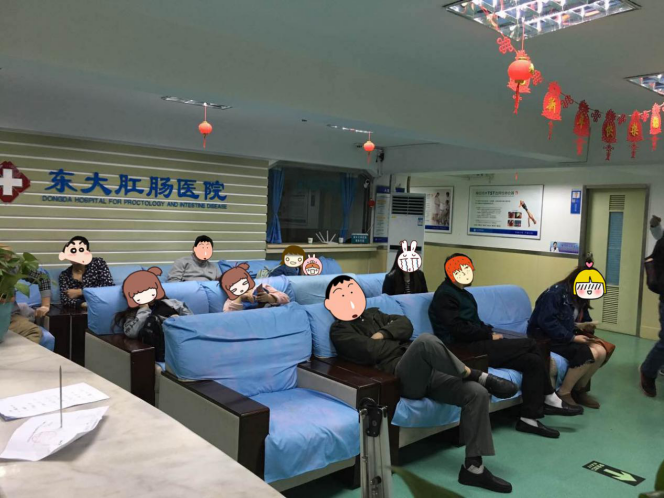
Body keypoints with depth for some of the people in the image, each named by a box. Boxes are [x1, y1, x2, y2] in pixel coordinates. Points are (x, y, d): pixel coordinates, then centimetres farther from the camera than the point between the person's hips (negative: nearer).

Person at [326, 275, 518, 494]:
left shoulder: (373, 314, 26)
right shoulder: (339, 330, 5)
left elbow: (406, 325, 11)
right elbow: (370, 351, -12)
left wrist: (383, 334, -6)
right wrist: (399, 343, 4)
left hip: (423, 372, 7)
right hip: (399, 376, -7)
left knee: (477, 393, -10)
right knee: (426, 340, -36)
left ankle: (473, 467, -2)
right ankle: (480, 376, -15)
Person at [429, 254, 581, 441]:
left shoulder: (463, 294, 20)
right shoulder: (445, 294, -11)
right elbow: (460, 330, -20)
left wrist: (490, 332, 2)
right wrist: (490, 336, -11)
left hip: (476, 344, 10)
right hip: (466, 349, -10)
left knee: (533, 360, -3)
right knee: (530, 344, -12)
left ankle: (530, 418, 0)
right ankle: (549, 399, 2)